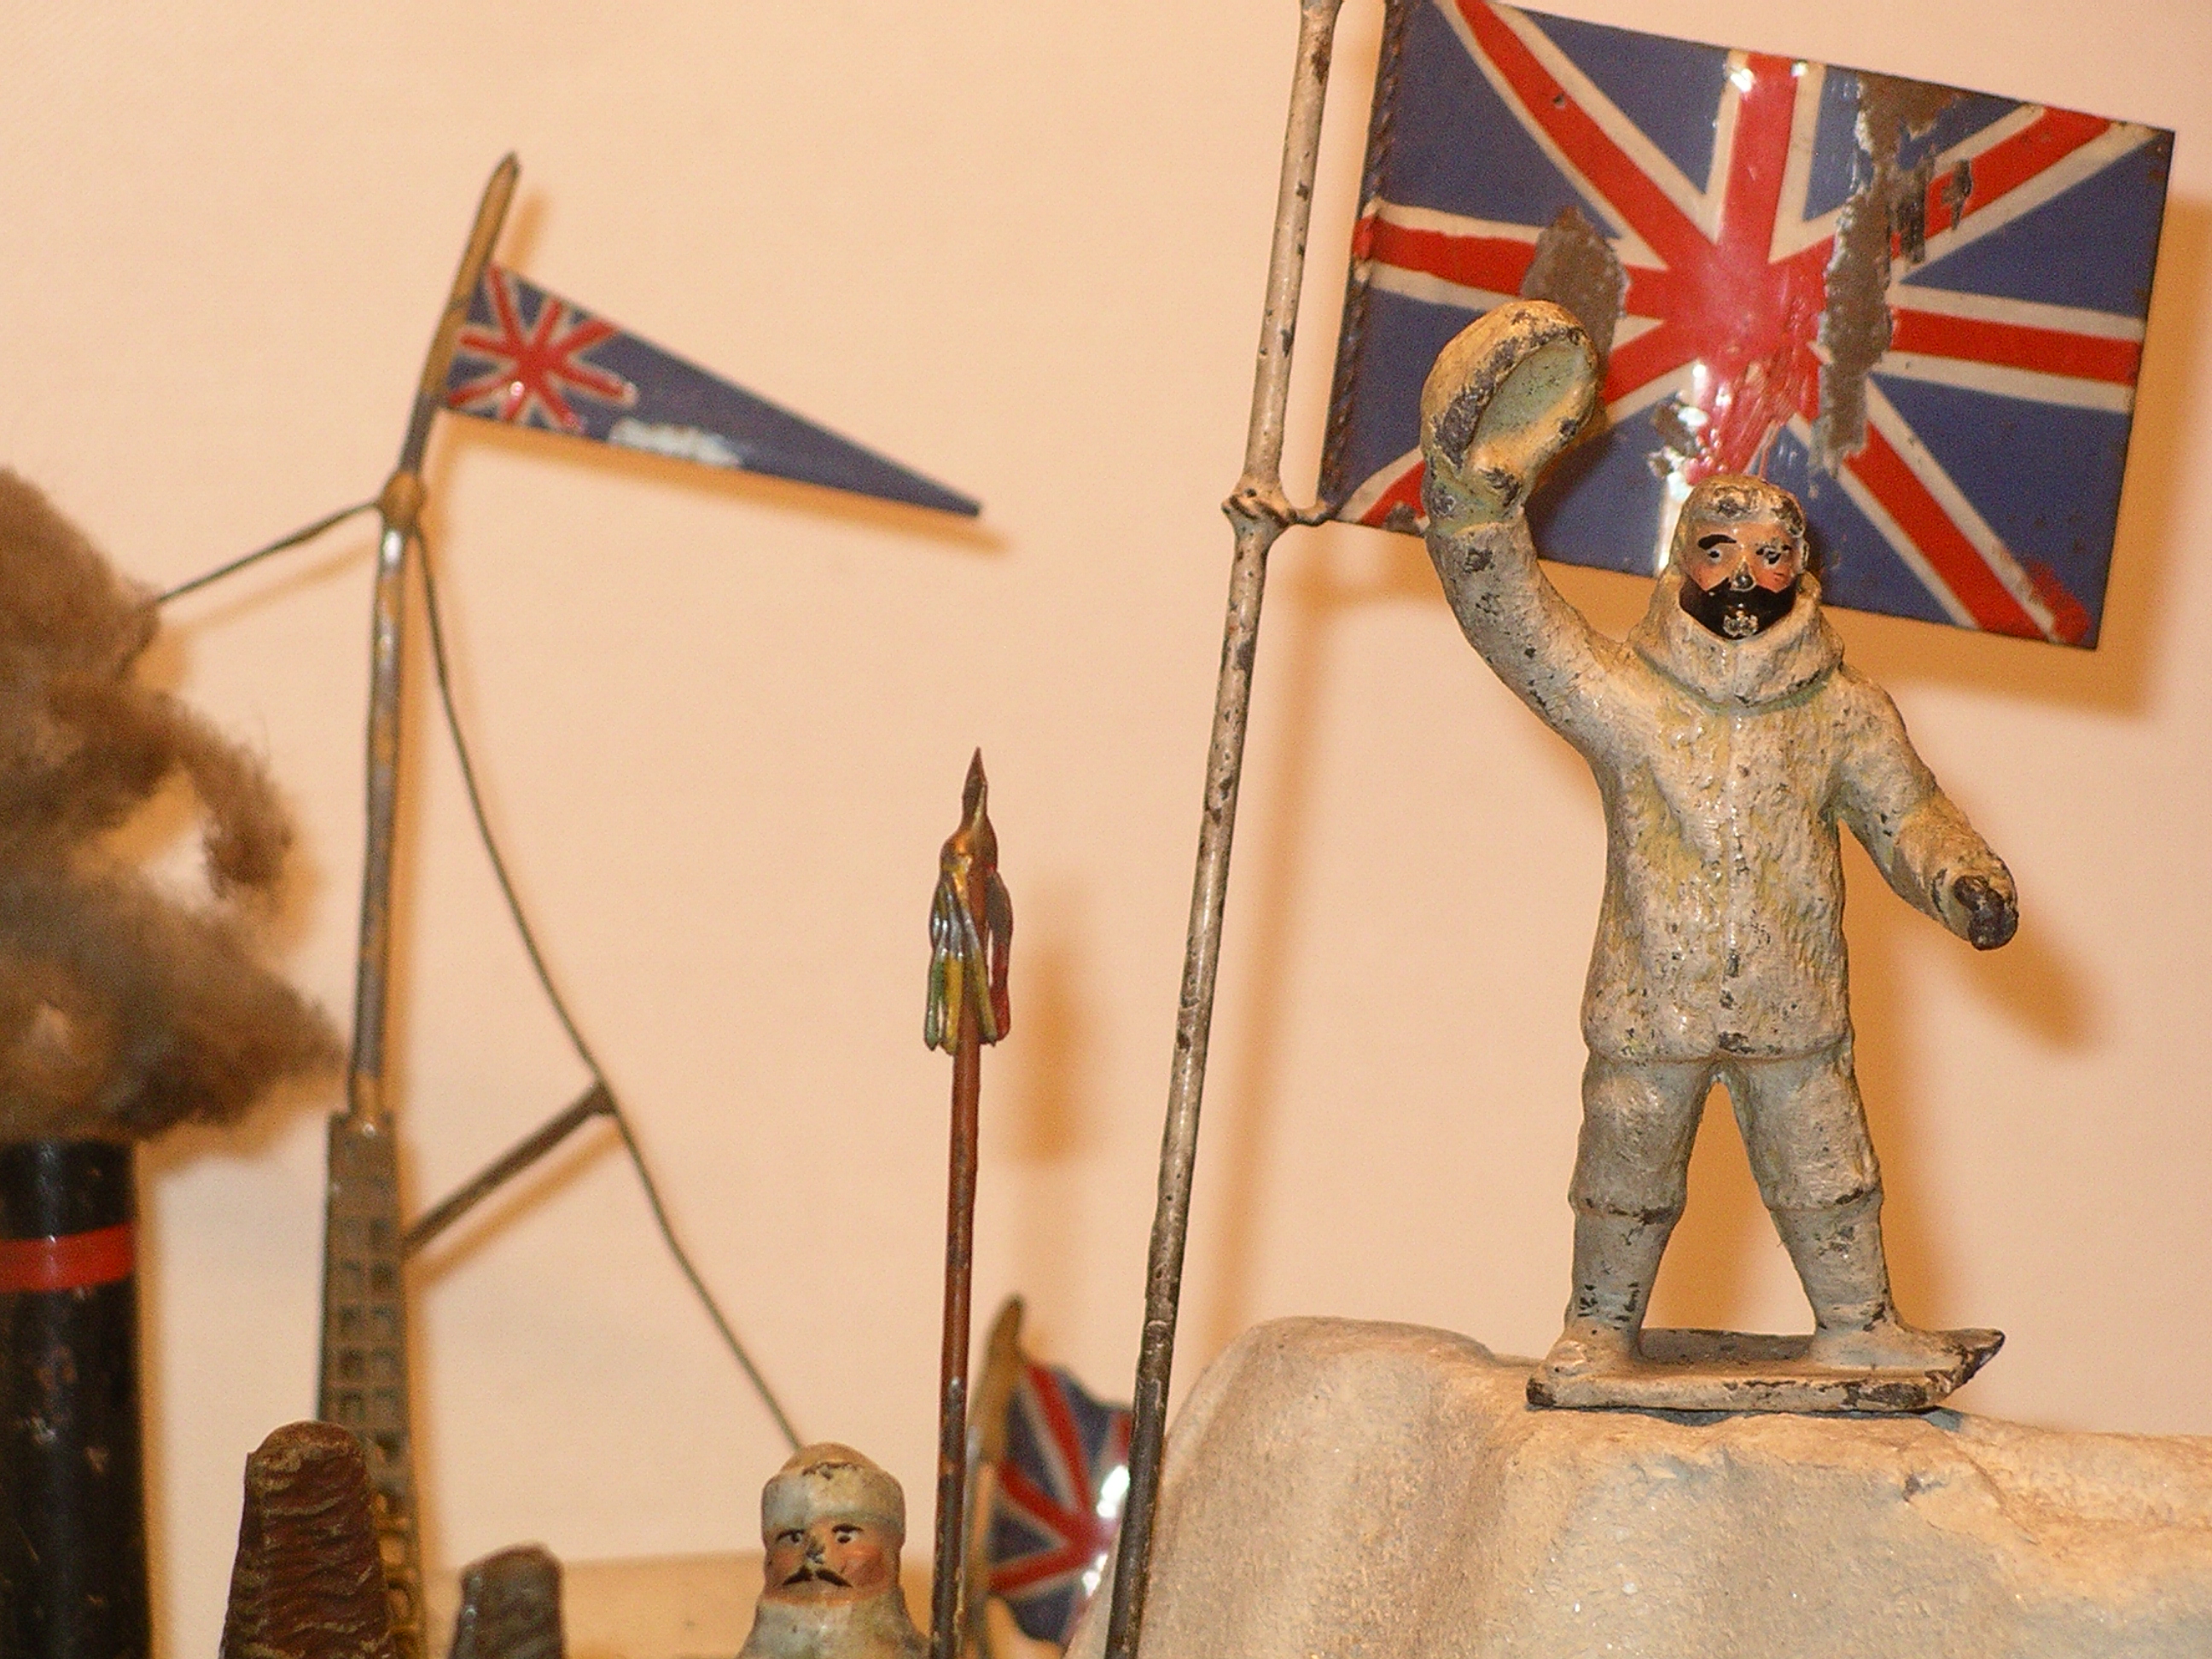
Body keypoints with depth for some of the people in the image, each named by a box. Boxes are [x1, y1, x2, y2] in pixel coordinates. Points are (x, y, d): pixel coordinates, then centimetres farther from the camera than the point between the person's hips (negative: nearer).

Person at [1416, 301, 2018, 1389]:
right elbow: (1502, 609, -11)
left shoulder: (1843, 711, 2)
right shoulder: (1621, 694, -6)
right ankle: (1602, 1325, 28)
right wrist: (1478, 489, -23)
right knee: (1627, 1169, 10)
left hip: (1795, 1007, 1)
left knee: (1823, 1171, 10)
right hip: (1650, 1006, -1)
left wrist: (1967, 883, -7)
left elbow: (1908, 814, 11)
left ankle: (1857, 1323, 27)